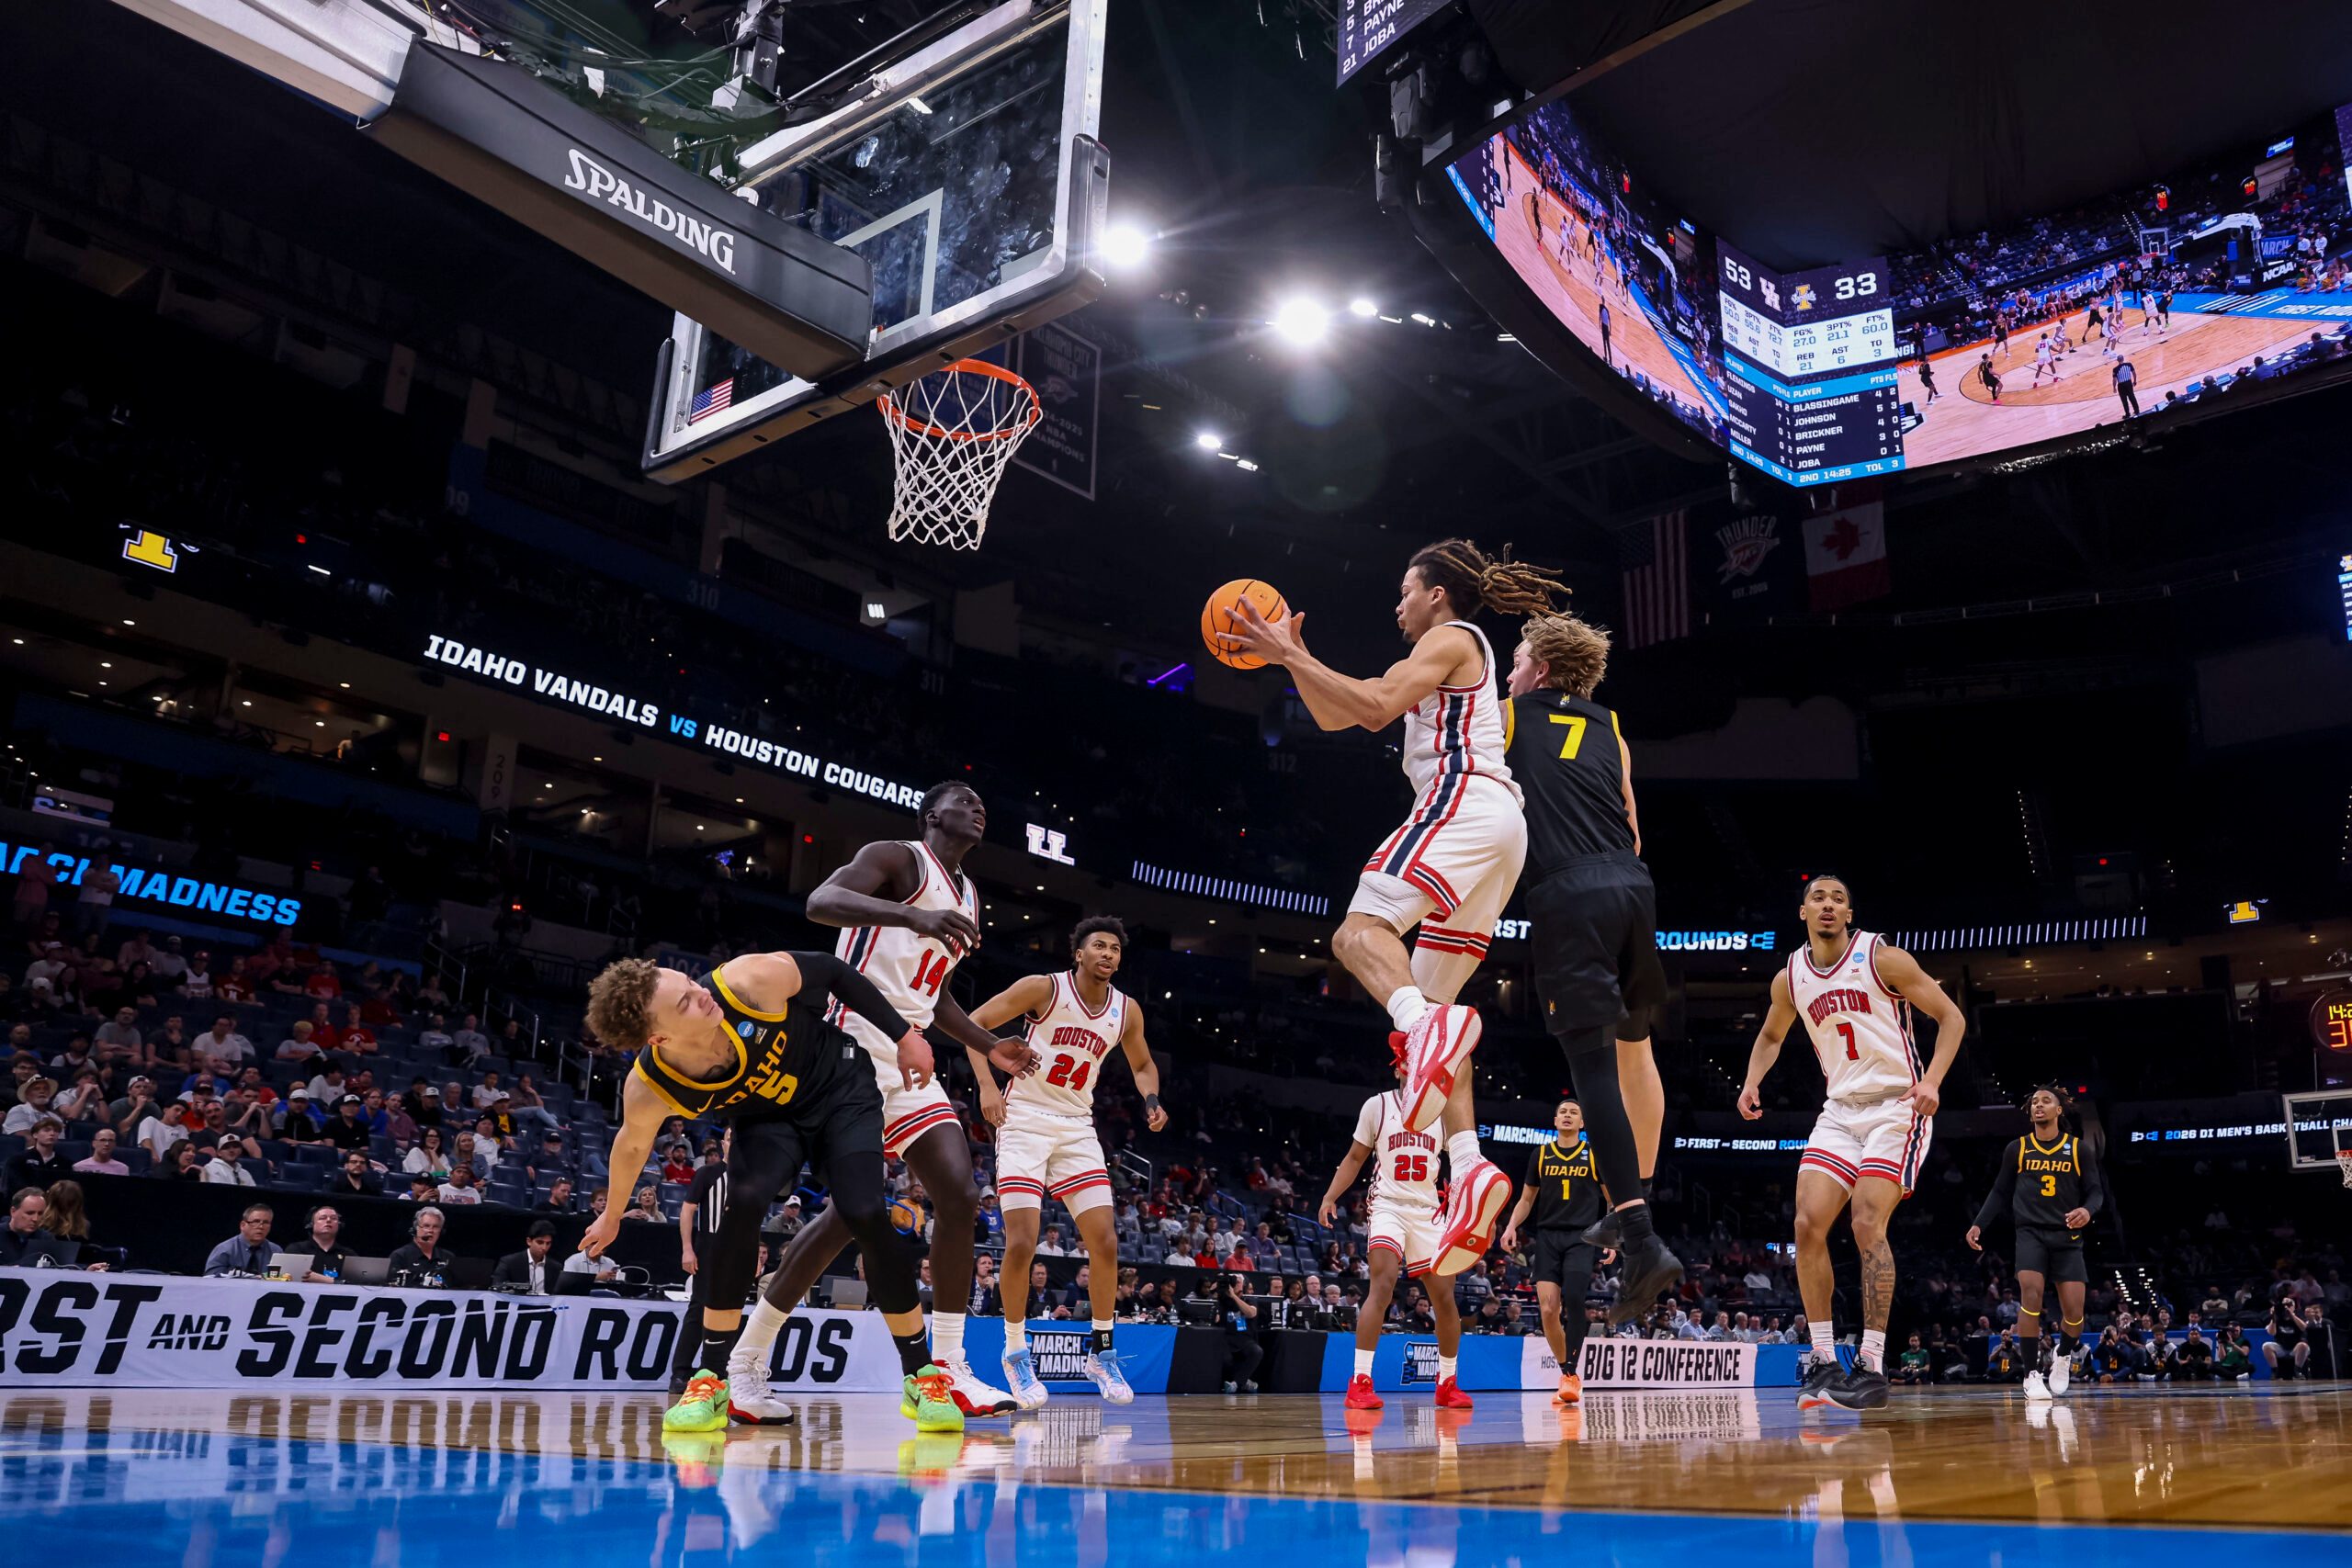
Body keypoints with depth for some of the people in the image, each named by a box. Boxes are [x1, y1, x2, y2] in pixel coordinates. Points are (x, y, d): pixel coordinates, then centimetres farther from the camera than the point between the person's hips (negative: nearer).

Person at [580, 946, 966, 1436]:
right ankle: (713, 1381, -10)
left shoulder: (750, 980, -36)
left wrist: (904, 1035, -10)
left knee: (865, 1214, -18)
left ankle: (922, 1376, -2)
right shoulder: (648, 1092, -27)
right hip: (769, 1116, 1)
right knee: (743, 1203, -27)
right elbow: (632, 1145, -2)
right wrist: (612, 1215, 15)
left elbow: (831, 971, -16)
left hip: (842, 1088, -1)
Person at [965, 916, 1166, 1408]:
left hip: (1077, 1128, 4)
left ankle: (1101, 1350, 13)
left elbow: (1142, 1063, 20)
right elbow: (974, 1023, -7)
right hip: (1025, 1120, -4)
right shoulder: (1043, 988, -10)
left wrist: (1151, 1100, -1)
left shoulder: (1127, 1011, 3)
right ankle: (1016, 1353, 7)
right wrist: (987, 1086, -18)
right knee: (1022, 1242, -13)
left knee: (1105, 1241, -4)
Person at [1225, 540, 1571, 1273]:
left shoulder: (1451, 638, 5)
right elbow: (1333, 716, 31)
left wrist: (1290, 654, -8)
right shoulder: (1454, 663, 33)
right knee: (1431, 998, 4)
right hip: (1498, 827, 10)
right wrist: (1293, 657, 21)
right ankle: (1470, 1168, -6)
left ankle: (1429, 1025, -54)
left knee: (1359, 931, -24)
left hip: (1464, 803, -10)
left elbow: (1376, 708, -13)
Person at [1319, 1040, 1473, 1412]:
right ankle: (1360, 1382, -20)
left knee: (1445, 1293, 3)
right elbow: (1355, 1157, 8)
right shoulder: (1377, 1106, 2)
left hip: (1428, 1210, 3)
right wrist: (1330, 1196, -3)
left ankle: (1448, 1383, 21)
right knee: (1383, 1284, -23)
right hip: (1388, 1205, -3)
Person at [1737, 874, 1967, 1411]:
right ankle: (1824, 1361, 1)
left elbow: (1951, 1016, -6)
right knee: (1808, 1224, -8)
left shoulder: (1882, 958, -9)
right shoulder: (1789, 978, 6)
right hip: (1840, 1110, 5)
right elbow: (1771, 1035, 24)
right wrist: (1752, 1081, 6)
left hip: (1896, 1106, -5)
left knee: (1867, 1225, -18)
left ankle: (1872, 1367, -10)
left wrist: (1932, 1080, -20)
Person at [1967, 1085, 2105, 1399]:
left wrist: (2088, 1210, -18)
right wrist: (1979, 1224, 2)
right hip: (2031, 1232, 0)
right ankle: (2032, 1373, -16)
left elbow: (2096, 1191, 4)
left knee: (2074, 1309, -6)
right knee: (2031, 1290, -25)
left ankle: (2063, 1355, 30)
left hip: (2067, 1235, 0)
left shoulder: (2077, 1148, 5)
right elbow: (2000, 1192, 13)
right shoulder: (2017, 1149, 7)